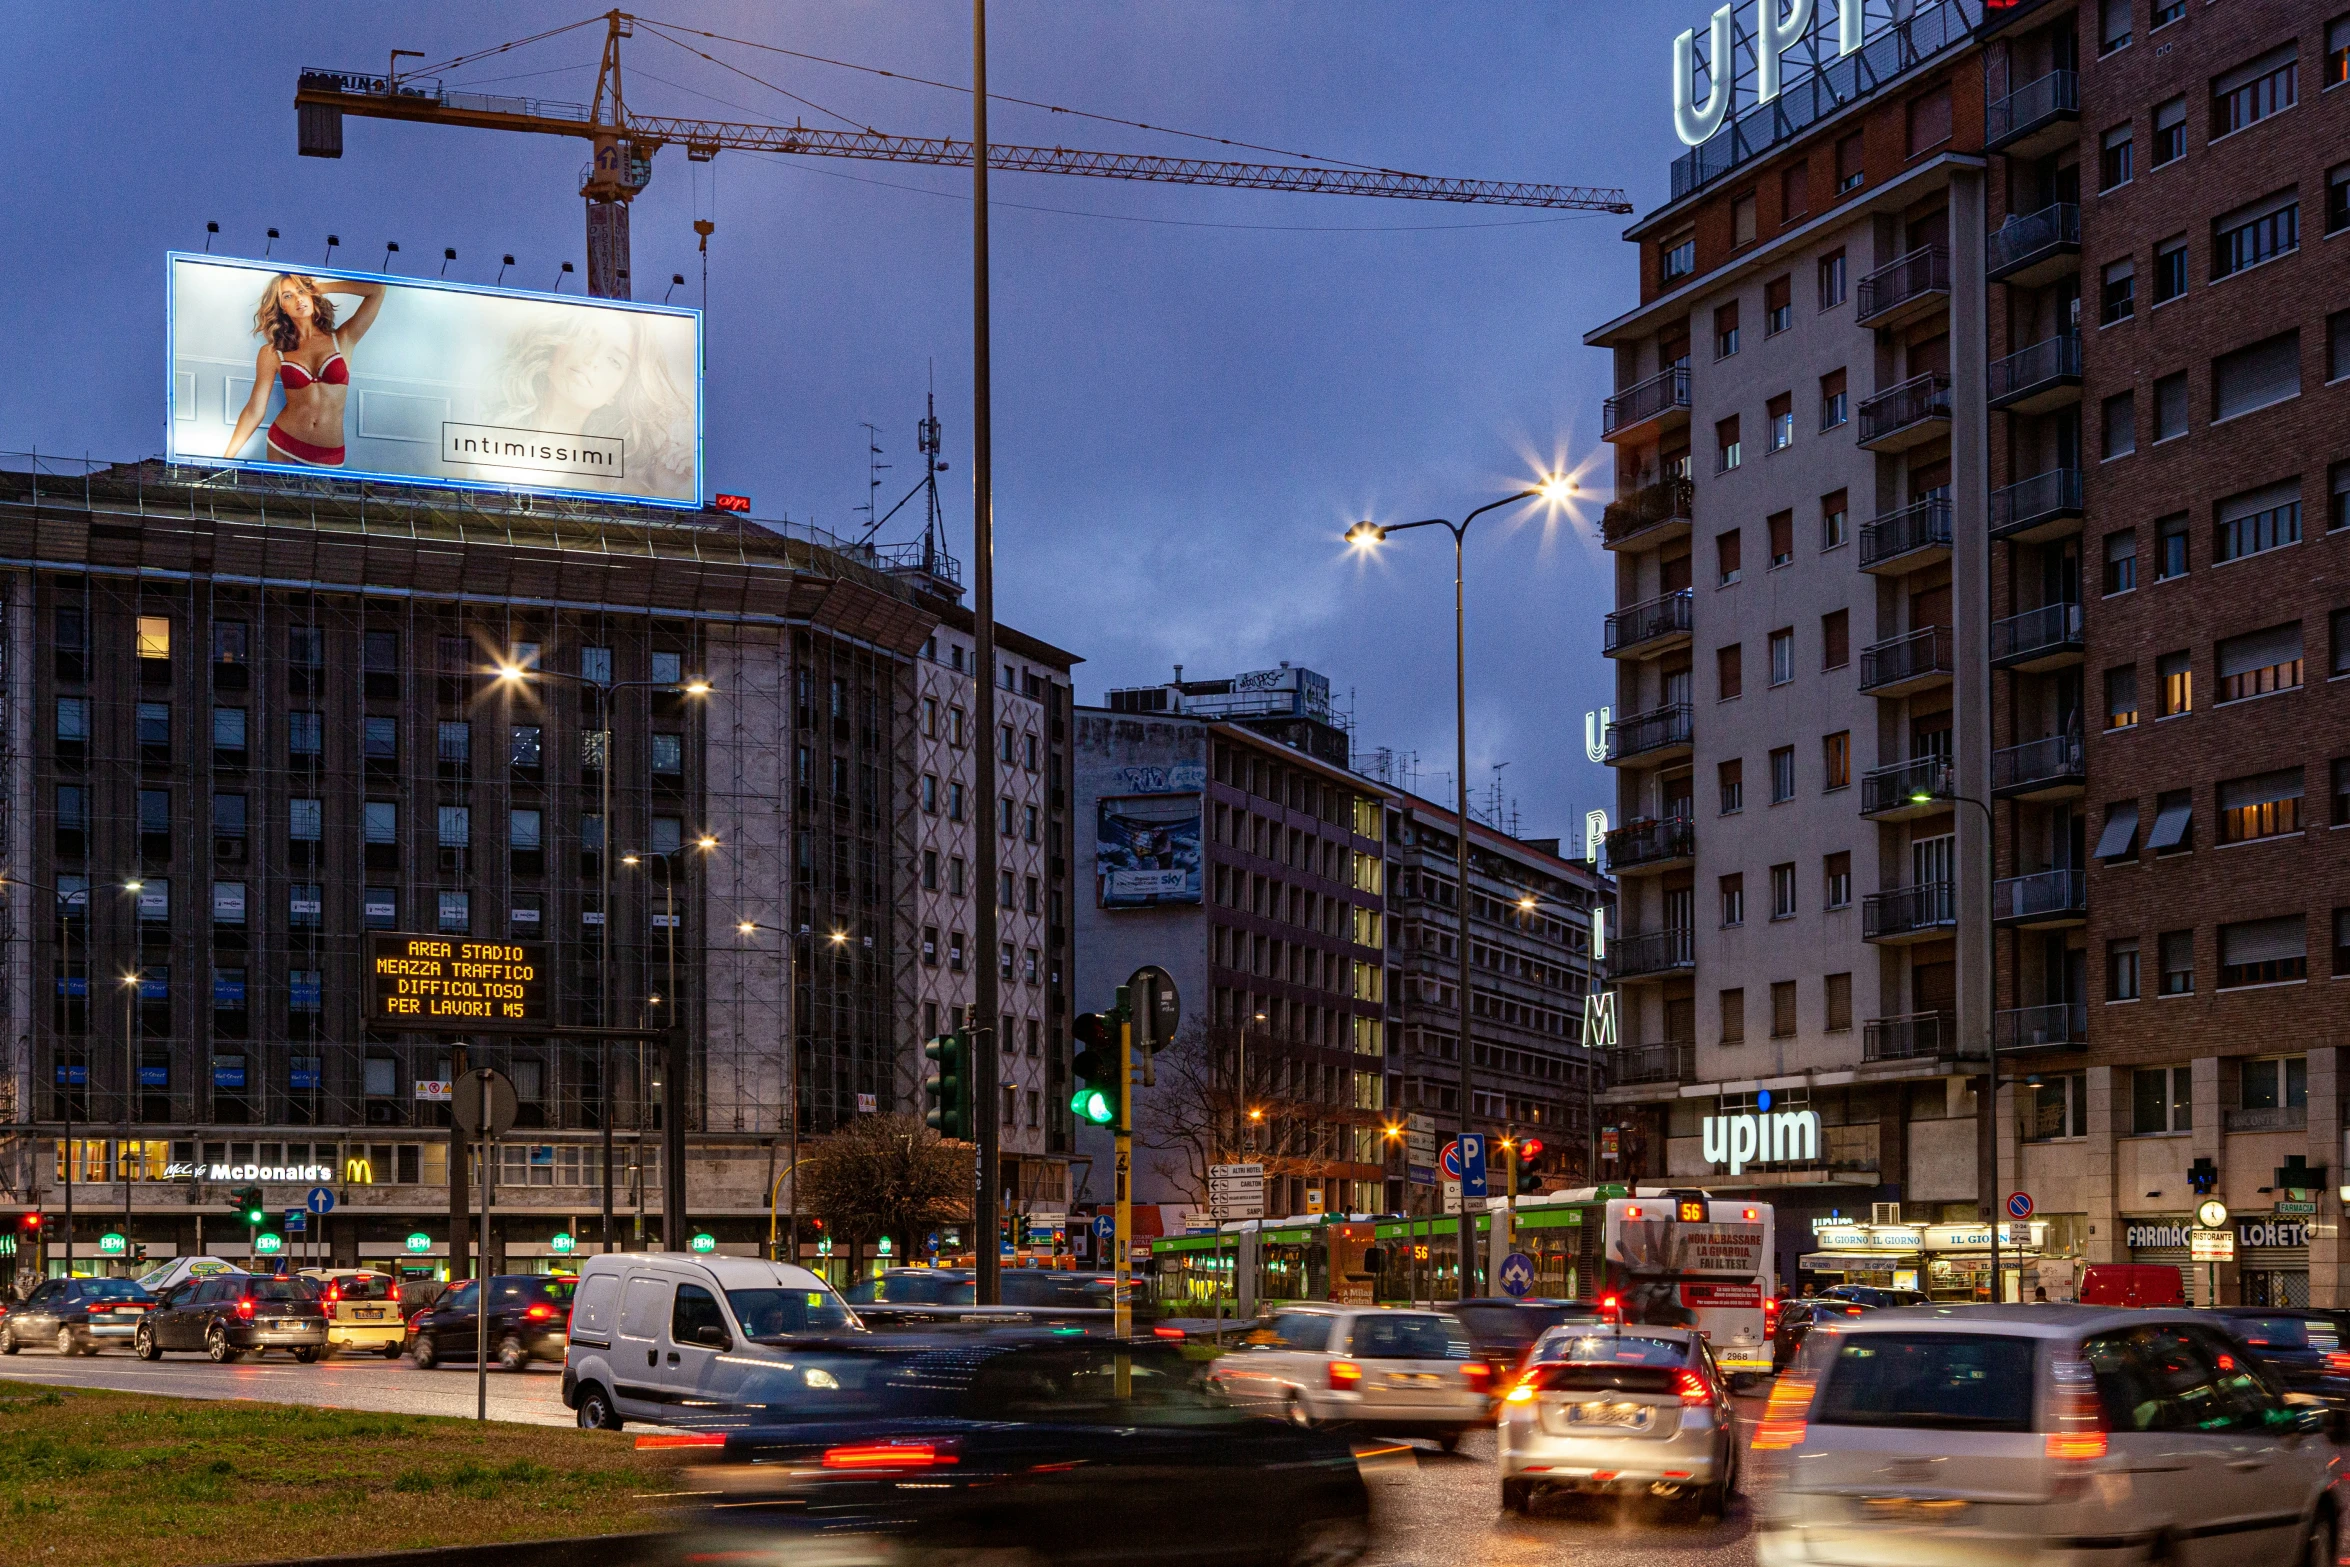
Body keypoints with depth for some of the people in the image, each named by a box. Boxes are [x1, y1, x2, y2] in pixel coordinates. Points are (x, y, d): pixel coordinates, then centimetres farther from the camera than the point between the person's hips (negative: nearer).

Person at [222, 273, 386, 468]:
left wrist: (321, 287, 1)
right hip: (284, 445, 0)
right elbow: (255, 410, -3)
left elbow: (377, 289, -7)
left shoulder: (342, 340, 1)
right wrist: (227, 458, -10)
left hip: (329, 456, 0)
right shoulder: (272, 352, 0)